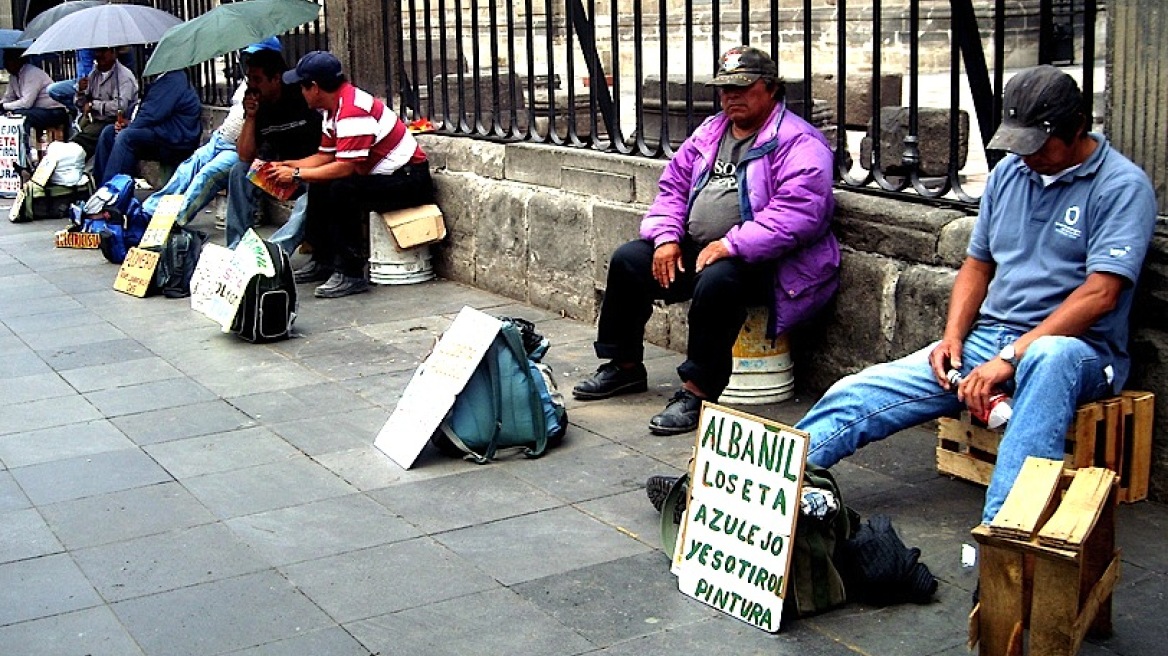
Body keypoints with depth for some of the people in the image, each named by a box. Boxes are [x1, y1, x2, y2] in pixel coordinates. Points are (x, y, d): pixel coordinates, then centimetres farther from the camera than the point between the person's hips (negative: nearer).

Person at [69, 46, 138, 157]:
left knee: (79, 141, -29)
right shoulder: (93, 73, 14)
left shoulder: (124, 75, -7)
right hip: (92, 120, 7)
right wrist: (80, 91, -4)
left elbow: (121, 107, -22)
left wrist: (93, 104, -12)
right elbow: (81, 106, 17)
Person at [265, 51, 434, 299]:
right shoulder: (335, 107, 8)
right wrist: (285, 166, 3)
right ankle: (323, 261, 19)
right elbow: (325, 157, 12)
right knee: (320, 186, 12)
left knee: (341, 190, -29)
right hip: (383, 174, 11)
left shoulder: (353, 110, -24)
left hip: (410, 180, -11)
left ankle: (351, 273, -22)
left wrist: (296, 174, -20)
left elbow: (345, 167, -28)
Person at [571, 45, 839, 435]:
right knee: (627, 261, 0)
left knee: (716, 281, -38)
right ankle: (625, 366, 14)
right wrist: (666, 237, -1)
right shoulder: (709, 134, 14)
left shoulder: (798, 143, -11)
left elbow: (799, 212, -24)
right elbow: (674, 186, 18)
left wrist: (731, 246, -27)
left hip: (762, 262, -8)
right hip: (696, 249, 8)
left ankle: (698, 392, -26)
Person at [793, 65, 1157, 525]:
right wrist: (952, 337, 0)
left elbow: (1101, 294, -18)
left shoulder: (1122, 186, -8)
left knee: (1050, 357, -43)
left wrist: (1011, 358, -23)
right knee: (857, 395, -11)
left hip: (1077, 350, -6)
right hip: (987, 339, 6)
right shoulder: (1008, 172, 12)